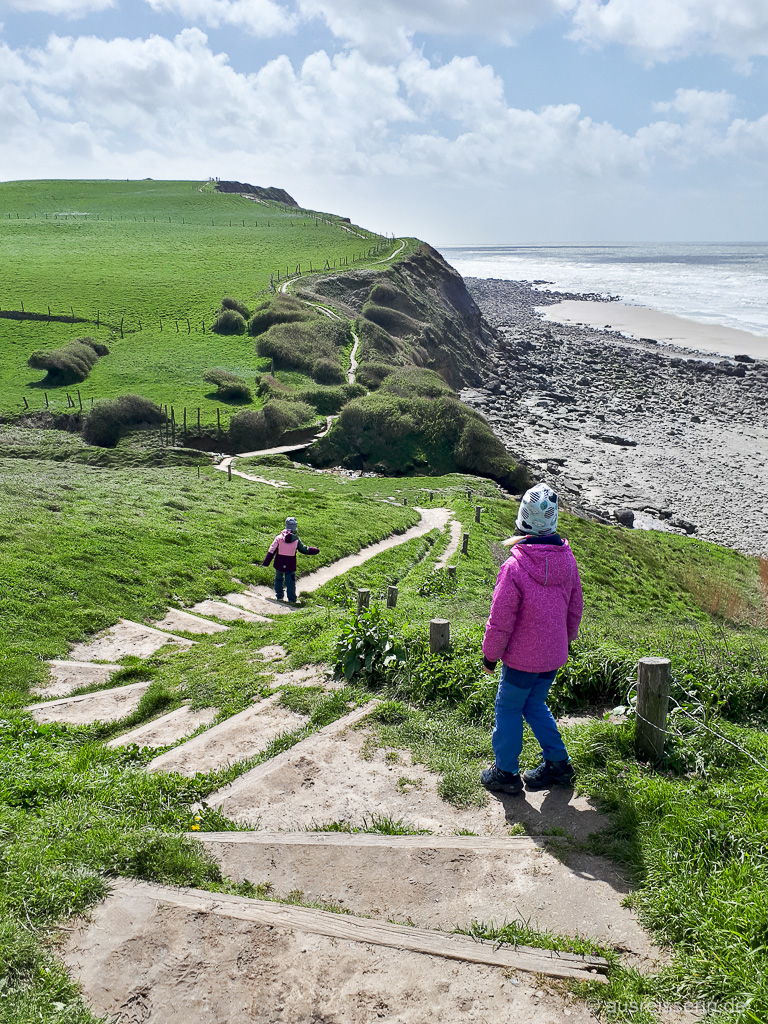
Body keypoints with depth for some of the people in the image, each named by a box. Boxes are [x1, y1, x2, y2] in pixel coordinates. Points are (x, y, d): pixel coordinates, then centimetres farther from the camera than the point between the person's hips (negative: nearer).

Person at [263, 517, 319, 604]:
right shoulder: (296, 539, -8)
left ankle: (279, 596, 23)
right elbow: (304, 550, 1)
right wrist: (316, 550, 15)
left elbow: (271, 551, -4)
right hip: (290, 565, -1)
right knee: (291, 581, 5)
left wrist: (266, 562, 2)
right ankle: (292, 599, 1)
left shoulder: (279, 538, -7)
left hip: (279, 564, 1)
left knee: (279, 578, 19)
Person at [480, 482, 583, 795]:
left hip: (522, 657, -6)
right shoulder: (567, 560, -4)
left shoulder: (515, 566, -23)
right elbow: (575, 609, 9)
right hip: (553, 654, 6)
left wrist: (490, 655, -3)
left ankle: (505, 772, 22)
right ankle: (558, 763, 27)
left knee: (509, 709, 11)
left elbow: (500, 620, -16)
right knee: (535, 705, 23)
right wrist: (564, 640, 23)